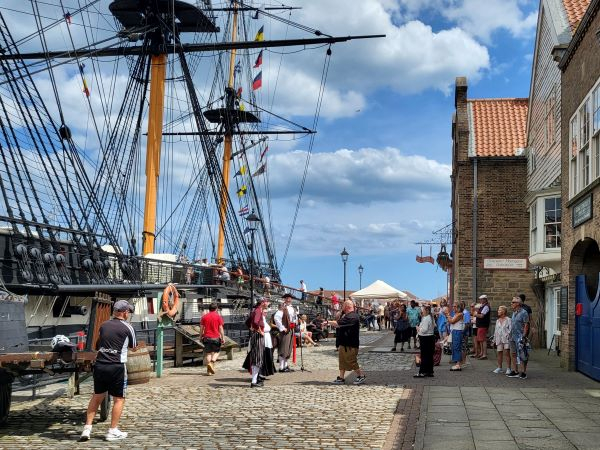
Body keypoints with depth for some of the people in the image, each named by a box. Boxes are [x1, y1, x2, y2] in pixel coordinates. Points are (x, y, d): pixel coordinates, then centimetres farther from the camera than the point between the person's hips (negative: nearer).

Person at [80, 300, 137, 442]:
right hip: (116, 367, -5)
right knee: (119, 399, 7)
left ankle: (87, 428, 14)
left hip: (99, 365, 5)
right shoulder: (127, 328, -3)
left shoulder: (103, 325, 10)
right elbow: (134, 348, 10)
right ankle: (113, 431, 8)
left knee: (97, 397, 17)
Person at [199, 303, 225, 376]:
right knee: (217, 351, 14)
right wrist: (223, 337, -2)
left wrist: (201, 337, 15)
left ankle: (209, 370, 3)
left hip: (207, 337, 2)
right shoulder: (218, 316, -2)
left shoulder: (204, 316, 6)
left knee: (208, 353, 7)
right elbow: (220, 328, -5)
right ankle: (212, 362, -12)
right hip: (216, 337, -2)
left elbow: (201, 328, 6)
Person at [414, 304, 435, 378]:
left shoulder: (425, 319, -18)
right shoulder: (431, 318, 13)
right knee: (430, 356, 12)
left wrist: (418, 328, -6)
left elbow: (424, 330, -24)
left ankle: (422, 372, -3)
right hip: (431, 337, 10)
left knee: (424, 356, -6)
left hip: (425, 339, -10)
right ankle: (430, 371, 17)